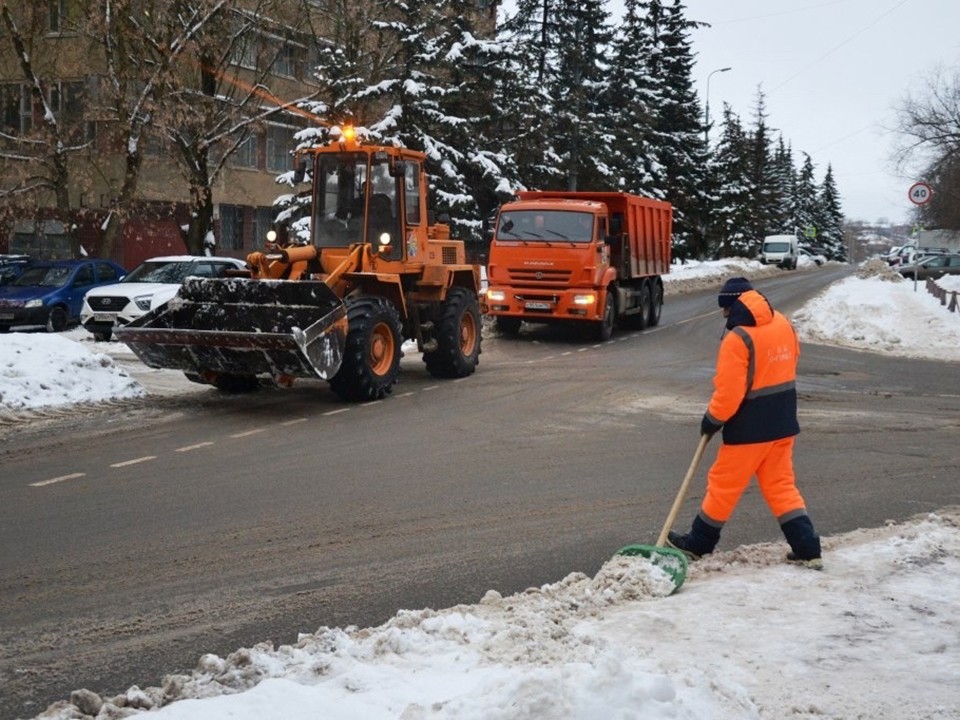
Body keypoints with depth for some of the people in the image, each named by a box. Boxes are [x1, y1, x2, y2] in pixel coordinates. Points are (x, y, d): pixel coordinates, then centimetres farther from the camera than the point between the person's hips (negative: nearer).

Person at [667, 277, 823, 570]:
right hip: (782, 423, 7)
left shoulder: (737, 339, -21)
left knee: (723, 486, 7)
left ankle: (697, 544, 22)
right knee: (781, 485, 14)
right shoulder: (784, 325, 3)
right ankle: (808, 550, 11)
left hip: (749, 428, -7)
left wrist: (712, 420, -6)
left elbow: (728, 393, -22)